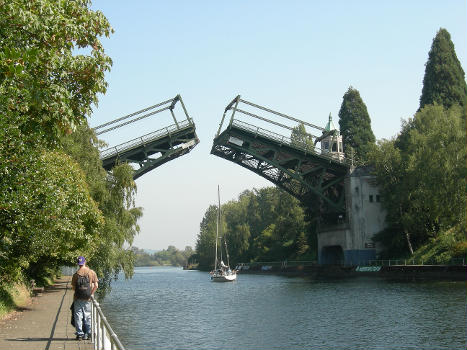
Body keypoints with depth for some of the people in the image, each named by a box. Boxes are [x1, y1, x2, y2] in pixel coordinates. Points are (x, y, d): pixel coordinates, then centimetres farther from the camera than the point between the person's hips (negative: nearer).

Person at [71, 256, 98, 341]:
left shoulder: (76, 274, -4)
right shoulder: (91, 272, -2)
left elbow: (73, 287, -2)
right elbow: (96, 285, -2)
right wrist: (91, 294, 9)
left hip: (78, 298, -1)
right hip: (88, 299, 1)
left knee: (78, 316, 6)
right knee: (87, 316, 10)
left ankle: (79, 334, 6)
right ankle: (88, 333, 10)